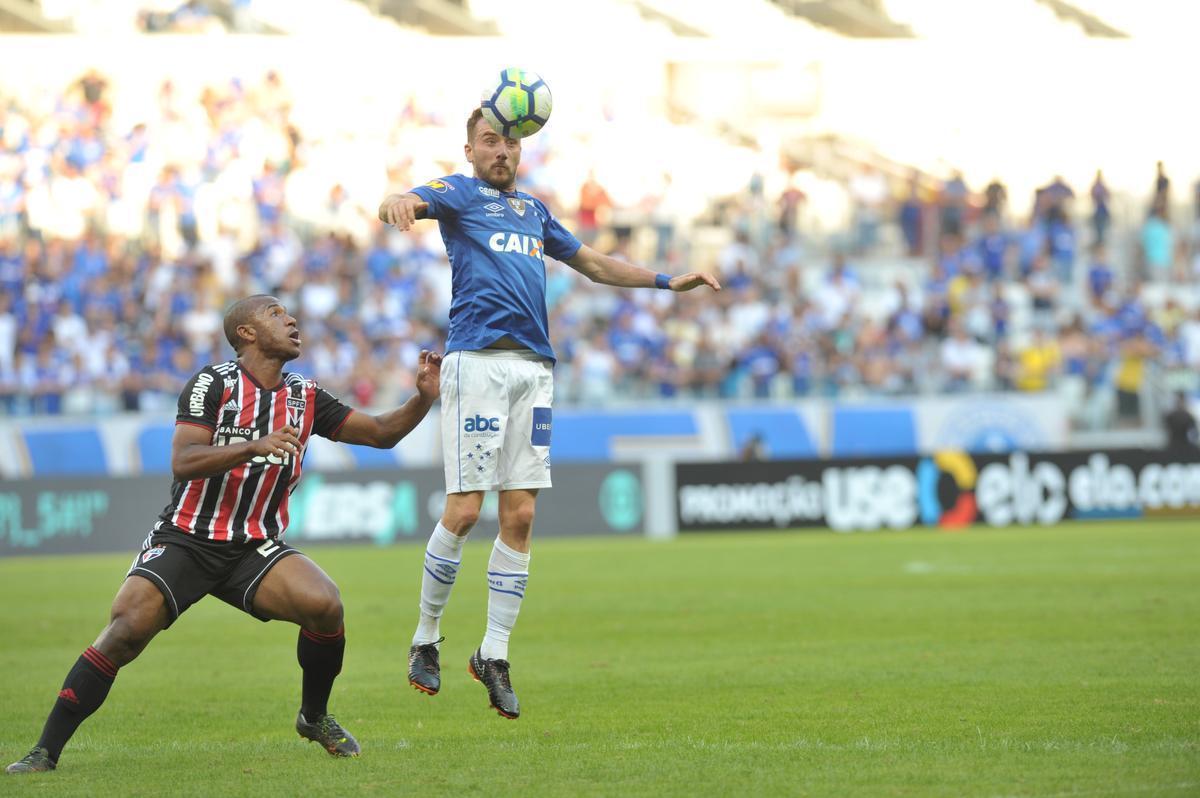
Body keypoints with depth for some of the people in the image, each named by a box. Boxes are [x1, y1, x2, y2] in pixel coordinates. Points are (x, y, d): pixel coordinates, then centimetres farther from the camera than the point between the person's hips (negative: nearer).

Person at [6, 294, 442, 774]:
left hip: (255, 547, 4)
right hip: (186, 539, -4)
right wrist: (255, 446, -31)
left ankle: (314, 717, 5)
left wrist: (423, 398, -4)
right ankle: (45, 752, -14)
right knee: (126, 630, -23)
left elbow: (381, 433, 13)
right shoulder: (213, 384, -8)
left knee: (325, 605, -22)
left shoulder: (305, 398, 7)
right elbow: (182, 462, -20)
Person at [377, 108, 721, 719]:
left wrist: (666, 281, 32)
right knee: (463, 510, -10)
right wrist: (396, 205, -38)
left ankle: (494, 653, 7)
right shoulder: (459, 194, 7)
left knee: (520, 516, 0)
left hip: (534, 366, 6)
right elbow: (399, 205, -13)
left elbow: (592, 262, 37)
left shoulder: (533, 210, 26)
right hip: (477, 360, -6)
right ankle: (425, 640, 6)